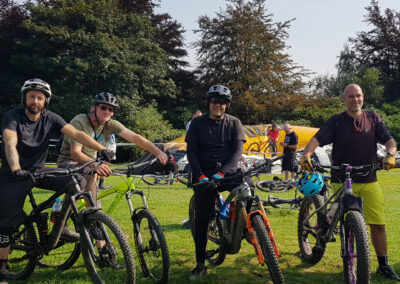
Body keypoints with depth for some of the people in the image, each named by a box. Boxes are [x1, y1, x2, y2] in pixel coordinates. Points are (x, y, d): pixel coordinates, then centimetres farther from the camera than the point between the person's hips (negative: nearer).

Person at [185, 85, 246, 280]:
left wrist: (222, 172, -21)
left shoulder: (234, 123, 4)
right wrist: (200, 175, -16)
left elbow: (238, 150, -6)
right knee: (200, 221, -1)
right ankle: (200, 265, 10)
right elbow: (191, 152, 0)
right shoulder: (197, 123, 4)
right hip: (204, 175, -1)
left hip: (227, 174, 1)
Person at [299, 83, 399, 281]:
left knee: (378, 224, 2)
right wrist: (306, 154, -33)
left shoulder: (373, 118, 7)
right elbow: (318, 138, -13)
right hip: (342, 181, -2)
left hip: (369, 181, 2)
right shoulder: (336, 121, -1)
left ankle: (383, 265, 19)